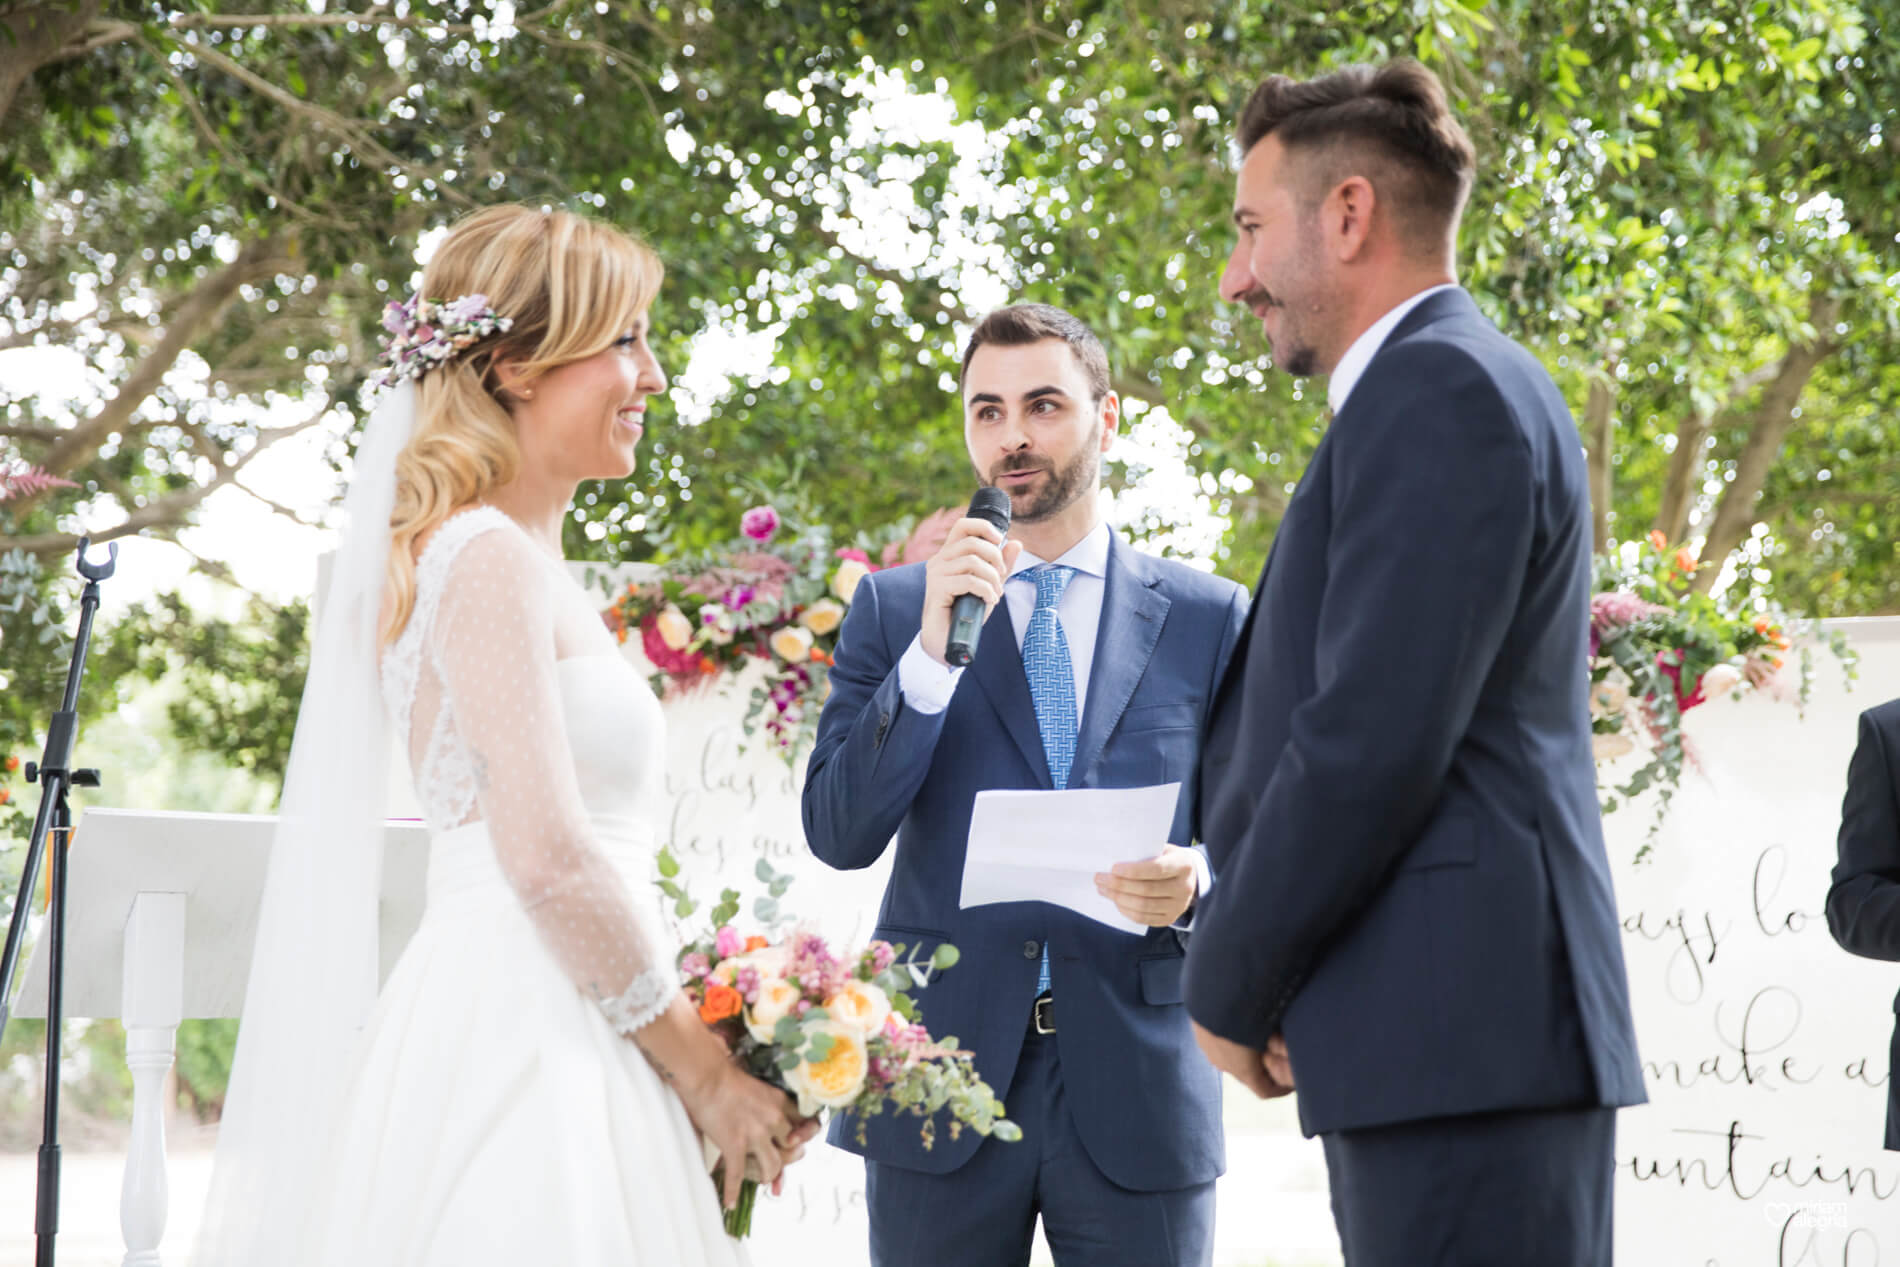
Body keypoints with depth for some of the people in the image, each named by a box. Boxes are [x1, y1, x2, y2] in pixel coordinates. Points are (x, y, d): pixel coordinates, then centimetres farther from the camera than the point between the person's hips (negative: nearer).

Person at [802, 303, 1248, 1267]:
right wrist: (932, 651, -12)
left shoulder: (1208, 617, 8)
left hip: (1136, 1084, 0)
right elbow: (838, 835, -2)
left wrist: (1194, 882, -15)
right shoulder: (893, 608, 7)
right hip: (942, 1079, 0)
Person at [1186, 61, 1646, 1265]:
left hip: (1463, 1034, -10)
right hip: (1441, 1037, 10)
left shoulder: (1441, 390, -10)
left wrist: (1229, 988, -7)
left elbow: (1371, 740, -17)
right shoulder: (1443, 391, 22)